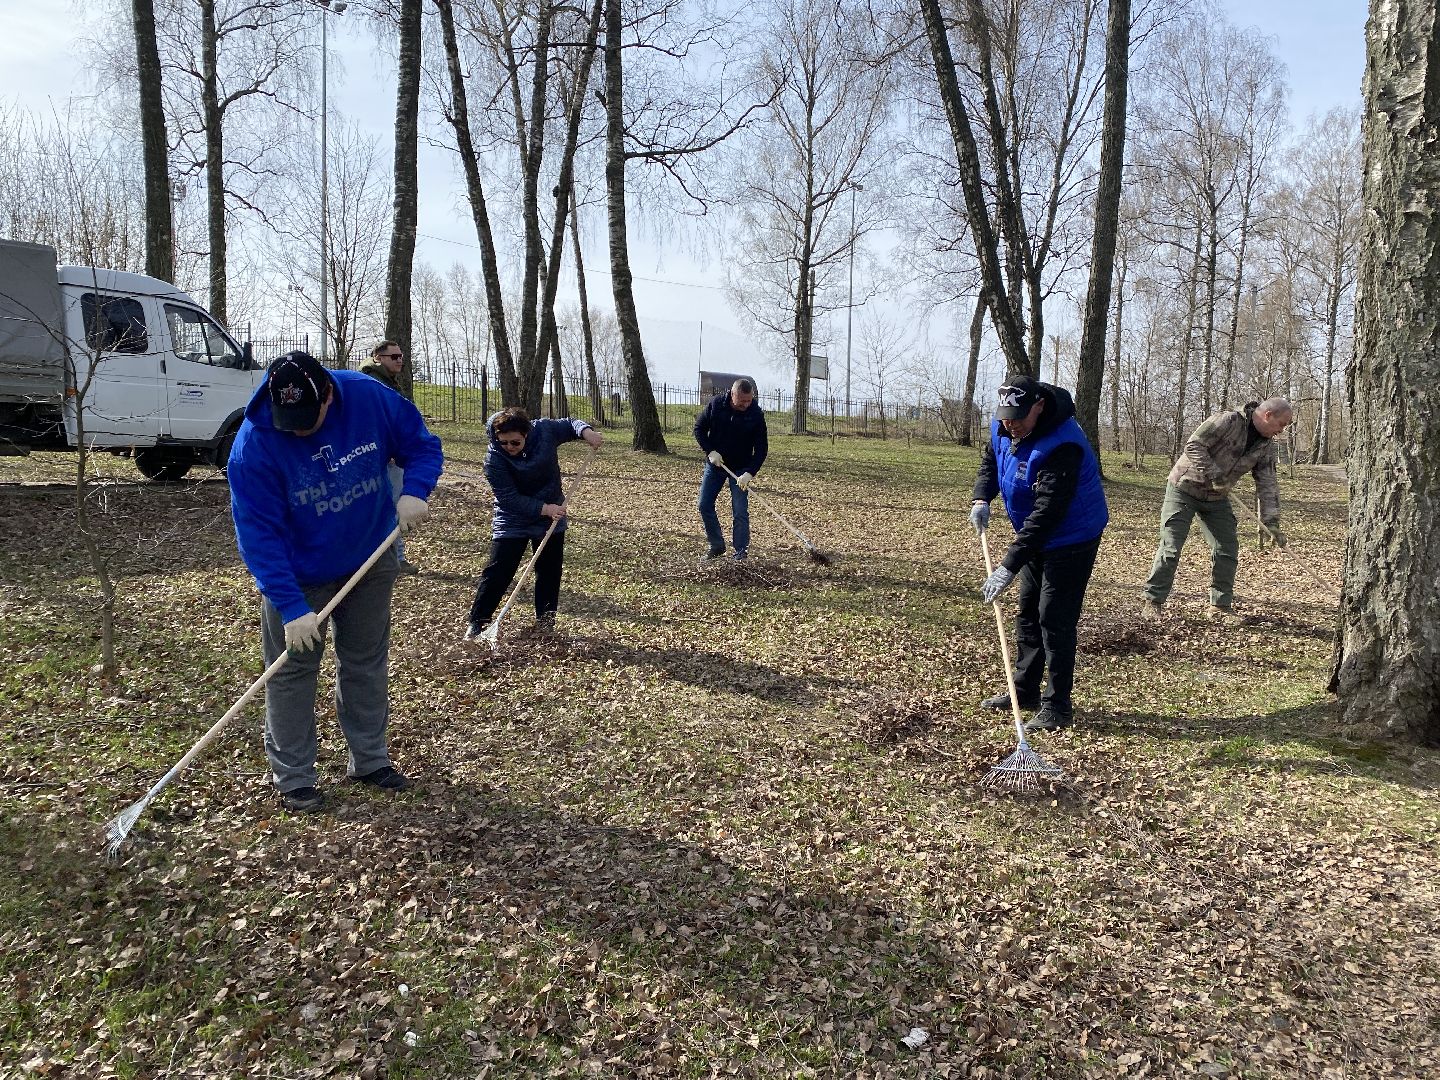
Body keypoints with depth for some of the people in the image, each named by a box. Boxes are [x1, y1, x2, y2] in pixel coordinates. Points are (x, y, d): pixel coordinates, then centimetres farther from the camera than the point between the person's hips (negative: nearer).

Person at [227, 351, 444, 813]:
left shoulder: (370, 398, -22)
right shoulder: (254, 445, -27)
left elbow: (422, 445, -7)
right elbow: (259, 534, -26)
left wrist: (414, 491, -27)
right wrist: (292, 608, -32)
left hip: (370, 560, 3)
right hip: (298, 574, -3)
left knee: (367, 661, 15)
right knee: (292, 670, 4)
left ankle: (370, 759, 31)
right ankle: (294, 778, 20)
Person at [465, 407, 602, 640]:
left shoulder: (545, 430, -16)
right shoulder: (494, 459, -25)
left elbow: (569, 425, 3)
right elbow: (510, 498, -26)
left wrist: (586, 430, -19)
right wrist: (544, 509, -33)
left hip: (551, 516, 3)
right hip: (512, 520, -3)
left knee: (550, 570, 9)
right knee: (498, 571, -7)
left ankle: (545, 620, 22)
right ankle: (477, 622, 2)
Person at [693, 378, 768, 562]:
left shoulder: (756, 414, -17)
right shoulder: (716, 404, -13)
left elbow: (761, 448, -14)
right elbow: (699, 428, -1)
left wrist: (749, 473, -24)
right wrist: (710, 451, -14)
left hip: (741, 468, -2)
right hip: (715, 463, 3)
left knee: (740, 511, -7)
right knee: (704, 505, 2)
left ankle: (741, 552, 3)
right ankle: (717, 546, 16)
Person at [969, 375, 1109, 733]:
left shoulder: (1061, 445, -34)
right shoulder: (1004, 427, -7)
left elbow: (1047, 512, -36)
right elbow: (990, 459, 14)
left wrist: (1009, 566, -38)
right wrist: (982, 498, -7)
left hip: (1072, 539, -9)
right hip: (1036, 537, 9)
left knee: (1055, 620, -9)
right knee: (1027, 612, 16)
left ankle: (1057, 707, 1)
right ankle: (1025, 690, 29)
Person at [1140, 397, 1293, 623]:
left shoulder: (1266, 446, 1)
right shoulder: (1228, 421, -20)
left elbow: (1267, 485, -2)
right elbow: (1194, 445, -24)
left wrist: (1271, 522, -11)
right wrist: (1214, 475, -29)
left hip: (1217, 498, 7)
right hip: (1184, 488, -7)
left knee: (1227, 550, 3)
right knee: (1170, 547, -9)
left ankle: (1220, 606, 14)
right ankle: (1153, 601, 0)